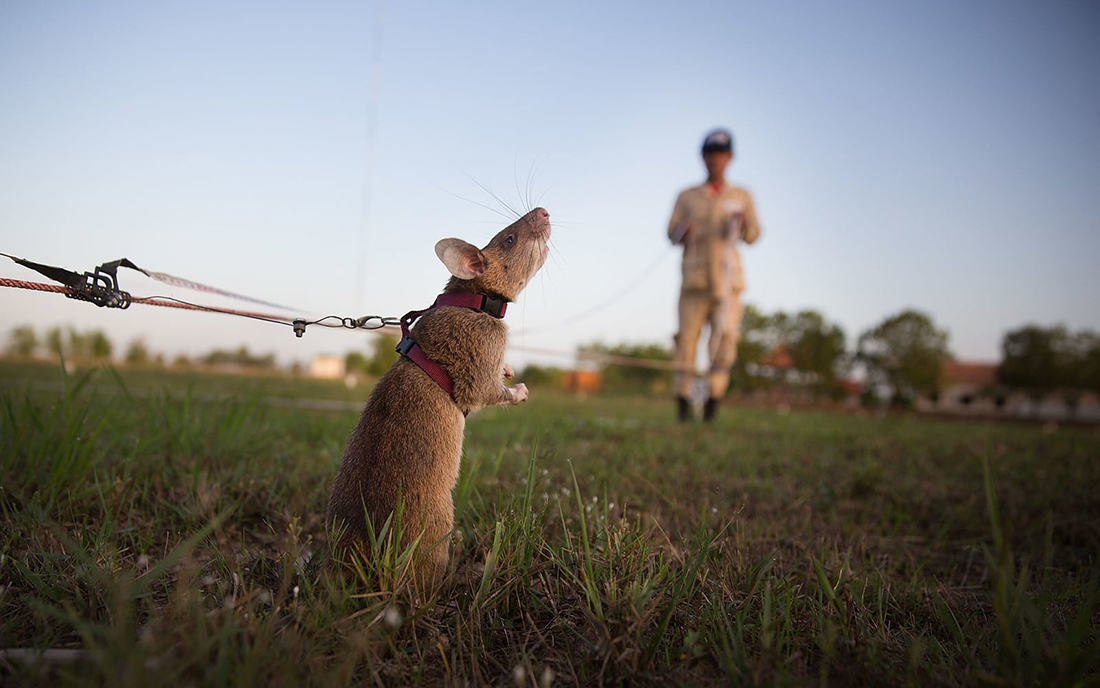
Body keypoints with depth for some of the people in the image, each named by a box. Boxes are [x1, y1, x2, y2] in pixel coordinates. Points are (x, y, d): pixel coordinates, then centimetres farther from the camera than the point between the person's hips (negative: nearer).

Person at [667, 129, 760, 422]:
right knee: (687, 334, -6)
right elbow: (672, 233, 7)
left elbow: (753, 235, 8)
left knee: (726, 336, -12)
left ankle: (714, 394, -5)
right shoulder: (687, 196, 15)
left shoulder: (742, 196, 16)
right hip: (694, 277, 0)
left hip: (727, 277, 0)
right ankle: (682, 396, 2)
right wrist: (684, 232, -16)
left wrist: (742, 224, -13)